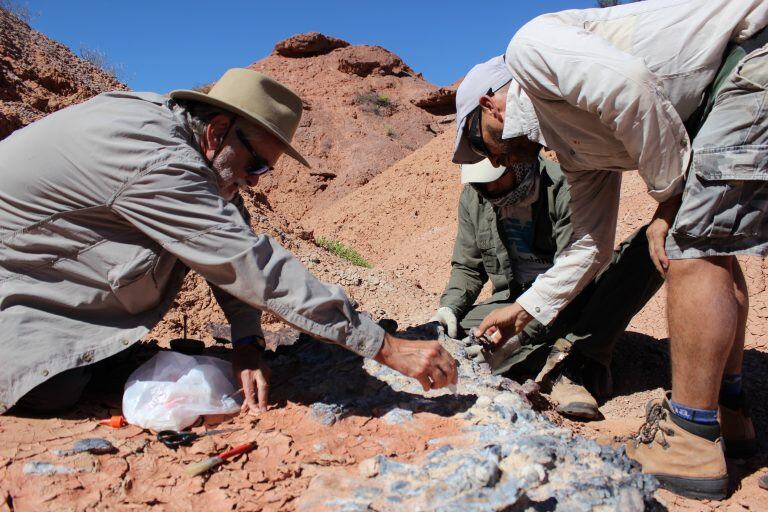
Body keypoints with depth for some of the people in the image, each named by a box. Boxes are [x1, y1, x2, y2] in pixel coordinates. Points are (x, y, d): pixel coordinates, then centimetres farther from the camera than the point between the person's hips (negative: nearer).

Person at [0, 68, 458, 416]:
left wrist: (248, 342, -15)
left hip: (53, 263, 8)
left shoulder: (172, 122, -6)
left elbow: (234, 253, -5)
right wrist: (390, 348, -36)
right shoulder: (157, 161, -34)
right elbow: (256, 265, -38)